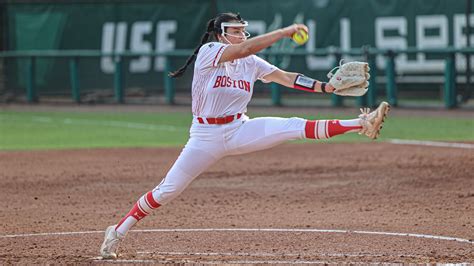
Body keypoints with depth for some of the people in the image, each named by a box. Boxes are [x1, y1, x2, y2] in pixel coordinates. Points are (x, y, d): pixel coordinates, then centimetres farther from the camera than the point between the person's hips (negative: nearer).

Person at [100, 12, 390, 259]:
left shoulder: (251, 63, 4)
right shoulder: (209, 52, -12)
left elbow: (285, 77, -4)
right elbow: (244, 49, -28)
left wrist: (325, 87, -17)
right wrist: (285, 31, -30)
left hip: (240, 131, 3)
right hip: (206, 136, -3)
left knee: (294, 127, -15)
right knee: (167, 191, -4)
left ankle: (362, 124, -26)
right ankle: (118, 231, 11)